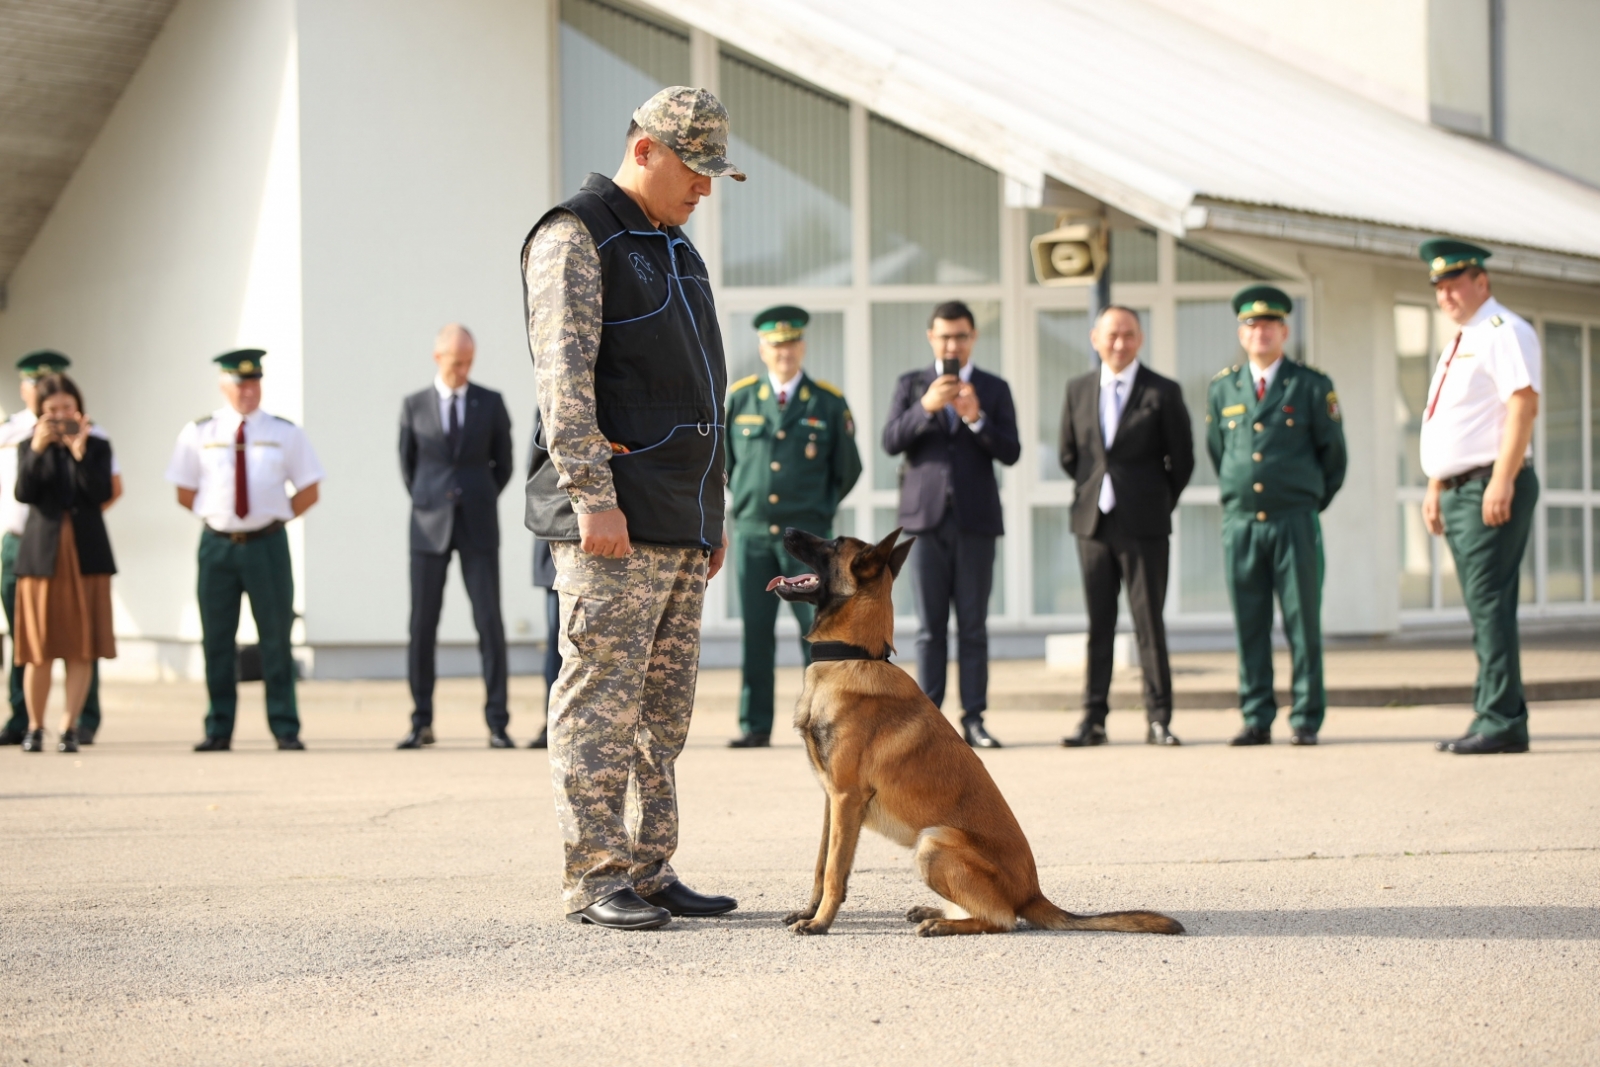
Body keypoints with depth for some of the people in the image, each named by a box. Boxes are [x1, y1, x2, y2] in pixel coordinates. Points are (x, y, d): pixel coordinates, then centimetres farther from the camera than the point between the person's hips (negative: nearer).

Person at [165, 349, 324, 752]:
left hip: (267, 545, -1)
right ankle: (218, 730, 11)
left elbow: (310, 491, 8)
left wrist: (275, 518, 3)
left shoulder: (285, 433, 4)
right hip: (217, 546, 1)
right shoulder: (198, 433, 4)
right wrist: (216, 519, 5)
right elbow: (185, 494, 11)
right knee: (217, 640, 4)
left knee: (276, 638, 0)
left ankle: (286, 730, 4)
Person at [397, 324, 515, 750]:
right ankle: (421, 723, 9)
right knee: (422, 624, 0)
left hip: (478, 527, 0)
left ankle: (497, 725, -3)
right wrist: (428, 507, 11)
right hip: (430, 527, 1)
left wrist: (478, 505, 10)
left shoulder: (491, 403, 3)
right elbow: (407, 465, 14)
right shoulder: (414, 406, 4)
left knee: (490, 622, -6)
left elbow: (502, 464, 11)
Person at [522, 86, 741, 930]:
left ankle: (649, 871, 13)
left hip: (679, 525, 9)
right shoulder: (576, 236, -6)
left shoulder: (674, 249, 22)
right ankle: (595, 878, -5)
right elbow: (563, 373, -15)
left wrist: (714, 513, 22)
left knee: (663, 706, 8)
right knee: (601, 700, -8)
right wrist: (591, 496, -22)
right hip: (612, 519, -9)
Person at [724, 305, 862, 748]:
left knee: (817, 629, -4)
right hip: (751, 532, 1)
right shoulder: (738, 398, 5)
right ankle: (754, 725, 6)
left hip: (807, 535, -1)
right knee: (755, 632, 2)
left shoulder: (829, 403, 3)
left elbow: (848, 469, 11)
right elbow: (720, 458, 18)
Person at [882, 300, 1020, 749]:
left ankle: (974, 719, 2)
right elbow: (891, 441, -3)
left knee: (973, 625, 0)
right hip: (926, 516, 0)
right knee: (930, 626, 0)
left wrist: (977, 419, -17)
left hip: (975, 518, 0)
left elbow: (1010, 452, -1)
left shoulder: (994, 389, 9)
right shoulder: (911, 385, 11)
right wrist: (926, 407, -17)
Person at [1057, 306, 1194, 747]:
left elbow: (1182, 461, 4)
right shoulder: (1078, 390, 9)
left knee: (1149, 623, -2)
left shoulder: (1163, 393, -1)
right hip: (1093, 524, 3)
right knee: (1097, 624, 5)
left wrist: (1157, 506, 7)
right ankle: (1094, 719, 8)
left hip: (1143, 527, -3)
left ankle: (1158, 719, 4)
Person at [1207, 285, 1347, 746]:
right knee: (1249, 626, 3)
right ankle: (1257, 719, 8)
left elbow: (1333, 453, 9)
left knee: (1303, 624, -1)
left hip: (1296, 523, -2)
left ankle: (1306, 720, 4)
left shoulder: (1312, 386, 3)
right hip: (1240, 523, 2)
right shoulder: (1222, 388, 10)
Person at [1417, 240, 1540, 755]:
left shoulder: (1503, 331, -7)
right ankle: (1493, 715, 11)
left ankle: (1501, 722, -15)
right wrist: (1435, 489, 18)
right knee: (1481, 607, 9)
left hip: (1490, 488, -10)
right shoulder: (1459, 344, 22)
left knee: (1489, 602, -13)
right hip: (1458, 492, 10)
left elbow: (1524, 404, -18)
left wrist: (1502, 482, -25)